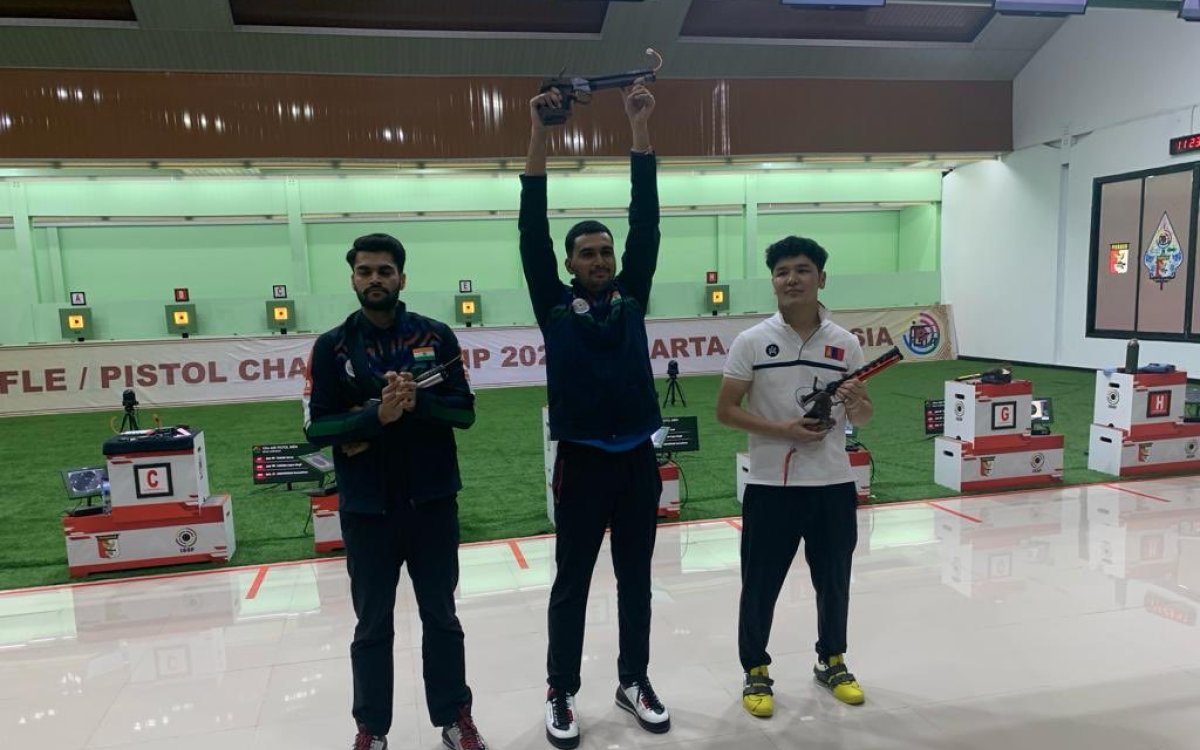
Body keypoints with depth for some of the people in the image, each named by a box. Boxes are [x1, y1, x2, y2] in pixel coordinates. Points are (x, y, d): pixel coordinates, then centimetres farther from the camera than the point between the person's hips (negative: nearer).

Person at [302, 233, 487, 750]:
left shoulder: (436, 336, -1)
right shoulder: (332, 347, -1)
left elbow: (464, 411, -3)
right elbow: (316, 428, -6)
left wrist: (418, 403, -21)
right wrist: (375, 416, -22)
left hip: (432, 501, 1)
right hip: (367, 508, 0)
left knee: (441, 616, 14)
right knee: (372, 626, 12)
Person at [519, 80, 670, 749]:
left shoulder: (632, 297, 7)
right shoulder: (555, 305, 1)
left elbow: (647, 220, 2)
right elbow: (533, 229, -6)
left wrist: (640, 128, -2)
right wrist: (540, 133, -10)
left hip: (639, 460, 3)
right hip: (582, 462, -2)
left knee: (636, 580, 15)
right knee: (572, 582, 9)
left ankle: (635, 681, 32)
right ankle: (562, 693, 25)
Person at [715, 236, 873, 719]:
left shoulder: (846, 343, 2)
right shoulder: (751, 342, -6)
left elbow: (862, 417, 9)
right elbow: (725, 410, -6)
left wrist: (858, 403, -15)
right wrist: (783, 430, -17)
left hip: (833, 484, 3)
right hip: (770, 486, -2)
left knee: (834, 581, 17)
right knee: (760, 584, 7)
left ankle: (831, 662, 40)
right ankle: (755, 672, 28)